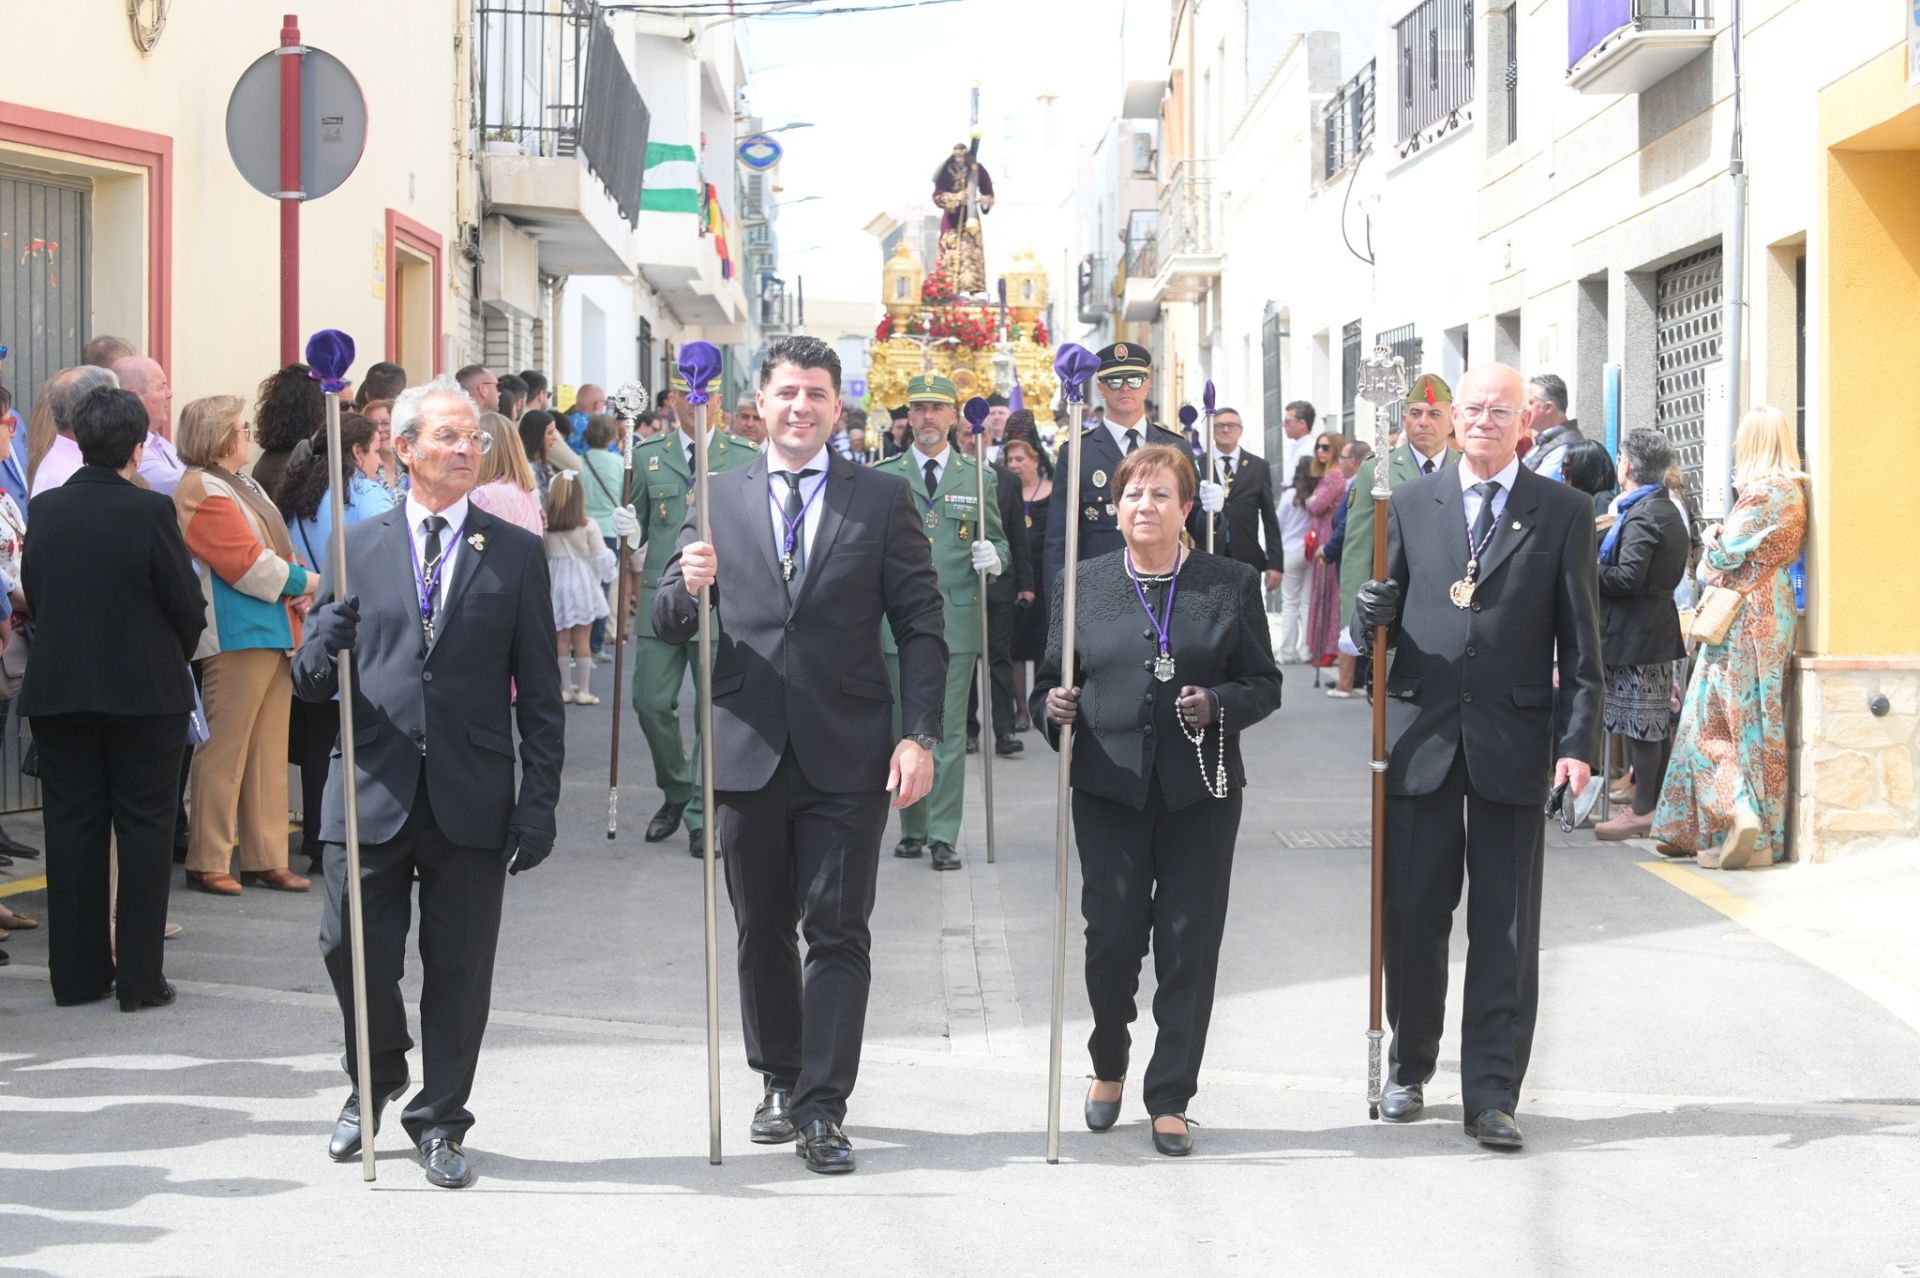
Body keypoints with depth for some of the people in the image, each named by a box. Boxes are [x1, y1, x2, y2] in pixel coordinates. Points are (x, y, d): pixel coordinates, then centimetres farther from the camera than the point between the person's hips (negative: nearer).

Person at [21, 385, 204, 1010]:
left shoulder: (44, 510, -1)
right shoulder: (150, 511, -13)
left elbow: (32, 592, 6)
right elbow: (188, 607, -8)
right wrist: (172, 660, 12)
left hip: (58, 693, 4)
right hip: (146, 693, -4)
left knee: (73, 830, 10)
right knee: (145, 833, 4)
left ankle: (77, 973, 14)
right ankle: (139, 976, 5)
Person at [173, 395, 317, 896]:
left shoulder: (242, 485, 20)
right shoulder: (202, 490, -11)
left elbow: (277, 548, 20)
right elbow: (248, 565, -18)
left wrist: (304, 585, 0)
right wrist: (304, 580, -8)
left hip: (275, 632, 10)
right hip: (237, 635, -10)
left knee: (269, 750, 11)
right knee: (225, 749, -6)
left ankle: (266, 858, 16)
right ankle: (208, 861, 0)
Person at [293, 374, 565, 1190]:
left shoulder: (516, 553, 5)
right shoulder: (357, 547, 6)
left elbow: (539, 696, 4)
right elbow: (309, 683, 5)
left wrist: (539, 803, -3)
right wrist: (326, 642, -19)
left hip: (471, 800, 0)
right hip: (371, 793, 0)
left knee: (459, 968, 5)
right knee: (354, 949, 1)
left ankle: (439, 1122, 21)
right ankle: (373, 1088, 29)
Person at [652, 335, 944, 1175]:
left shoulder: (882, 499, 3)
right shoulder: (718, 497, 7)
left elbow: (920, 625, 1)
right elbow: (670, 627, 6)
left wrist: (919, 735, -8)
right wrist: (687, 585, -17)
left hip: (846, 756, -2)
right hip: (749, 750, 2)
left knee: (838, 933, -4)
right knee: (762, 932, 12)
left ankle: (822, 1109, -1)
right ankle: (779, 1081, 27)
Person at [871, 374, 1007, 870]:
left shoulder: (977, 478, 9)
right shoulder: (882, 477, 8)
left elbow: (997, 539, 13)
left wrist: (993, 557, -8)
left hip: (957, 620, -1)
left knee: (949, 733, -2)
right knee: (907, 730, 7)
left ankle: (943, 835, 1)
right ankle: (913, 829, 18)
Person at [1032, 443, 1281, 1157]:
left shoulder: (1232, 584, 4)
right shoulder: (1082, 583, 7)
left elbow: (1265, 685, 6)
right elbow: (1051, 681, 12)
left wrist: (1217, 706, -13)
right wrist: (1053, 707, -10)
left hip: (1201, 790, 0)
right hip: (1109, 786, 0)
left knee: (1189, 943, 1)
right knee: (1111, 935, -2)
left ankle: (1170, 1099, 13)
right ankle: (1109, 1065, 27)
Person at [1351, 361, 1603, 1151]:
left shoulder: (1563, 512, 4)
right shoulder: (1410, 505, 9)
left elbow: (1580, 640, 2)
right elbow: (1386, 616, 10)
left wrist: (1578, 741, -6)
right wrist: (1369, 619, -14)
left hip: (1513, 743, -1)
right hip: (1421, 737, 1)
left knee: (1505, 930, 1)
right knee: (1412, 915, 6)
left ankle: (1492, 1094, 7)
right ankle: (1409, 1070, 24)